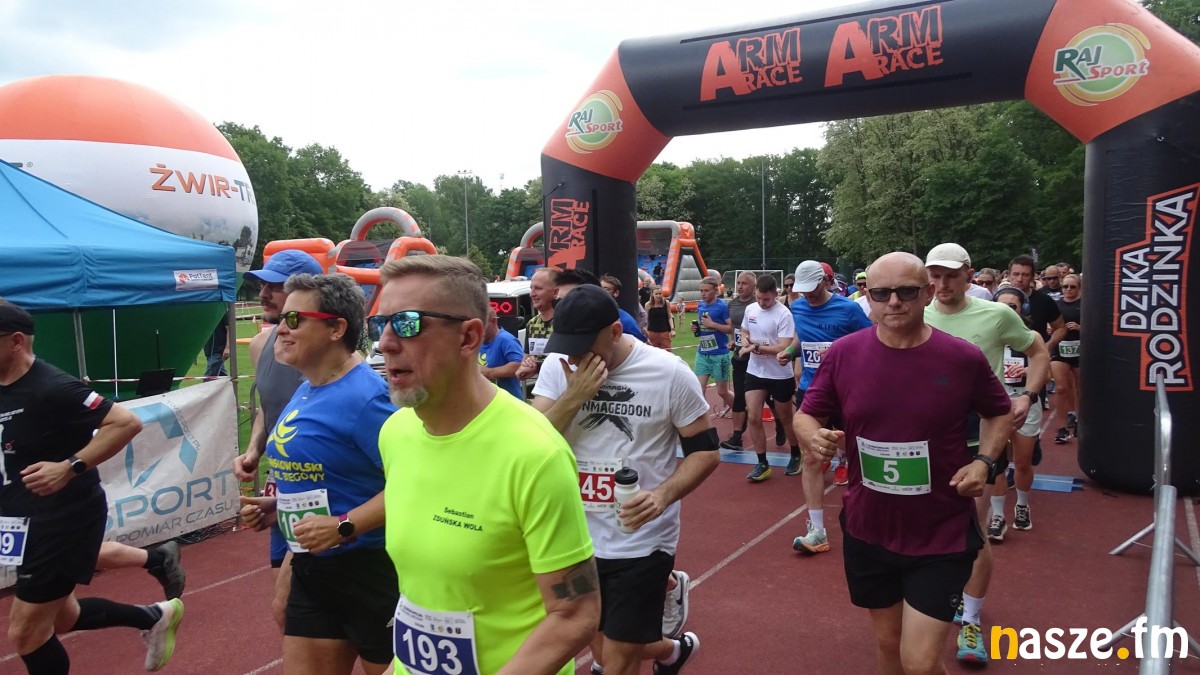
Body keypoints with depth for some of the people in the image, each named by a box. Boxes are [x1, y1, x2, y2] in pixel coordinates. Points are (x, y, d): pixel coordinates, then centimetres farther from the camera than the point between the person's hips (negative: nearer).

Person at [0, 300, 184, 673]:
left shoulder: (50, 388, -22)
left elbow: (126, 423, -26)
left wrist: (69, 468, -30)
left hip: (66, 518, -9)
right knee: (61, 617, 21)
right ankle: (154, 617, 38)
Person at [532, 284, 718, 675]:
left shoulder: (669, 372, -13)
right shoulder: (557, 367, -4)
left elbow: (705, 451, -6)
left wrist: (664, 494, -23)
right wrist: (574, 396, -23)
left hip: (641, 542, -4)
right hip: (577, 539, 5)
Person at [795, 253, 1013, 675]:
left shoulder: (962, 358, -11)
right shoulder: (843, 353, -8)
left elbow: (1000, 413, 8)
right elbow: (806, 416, 1)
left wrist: (984, 461, -9)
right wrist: (814, 437, -22)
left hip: (942, 536, -2)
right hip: (867, 532, 3)